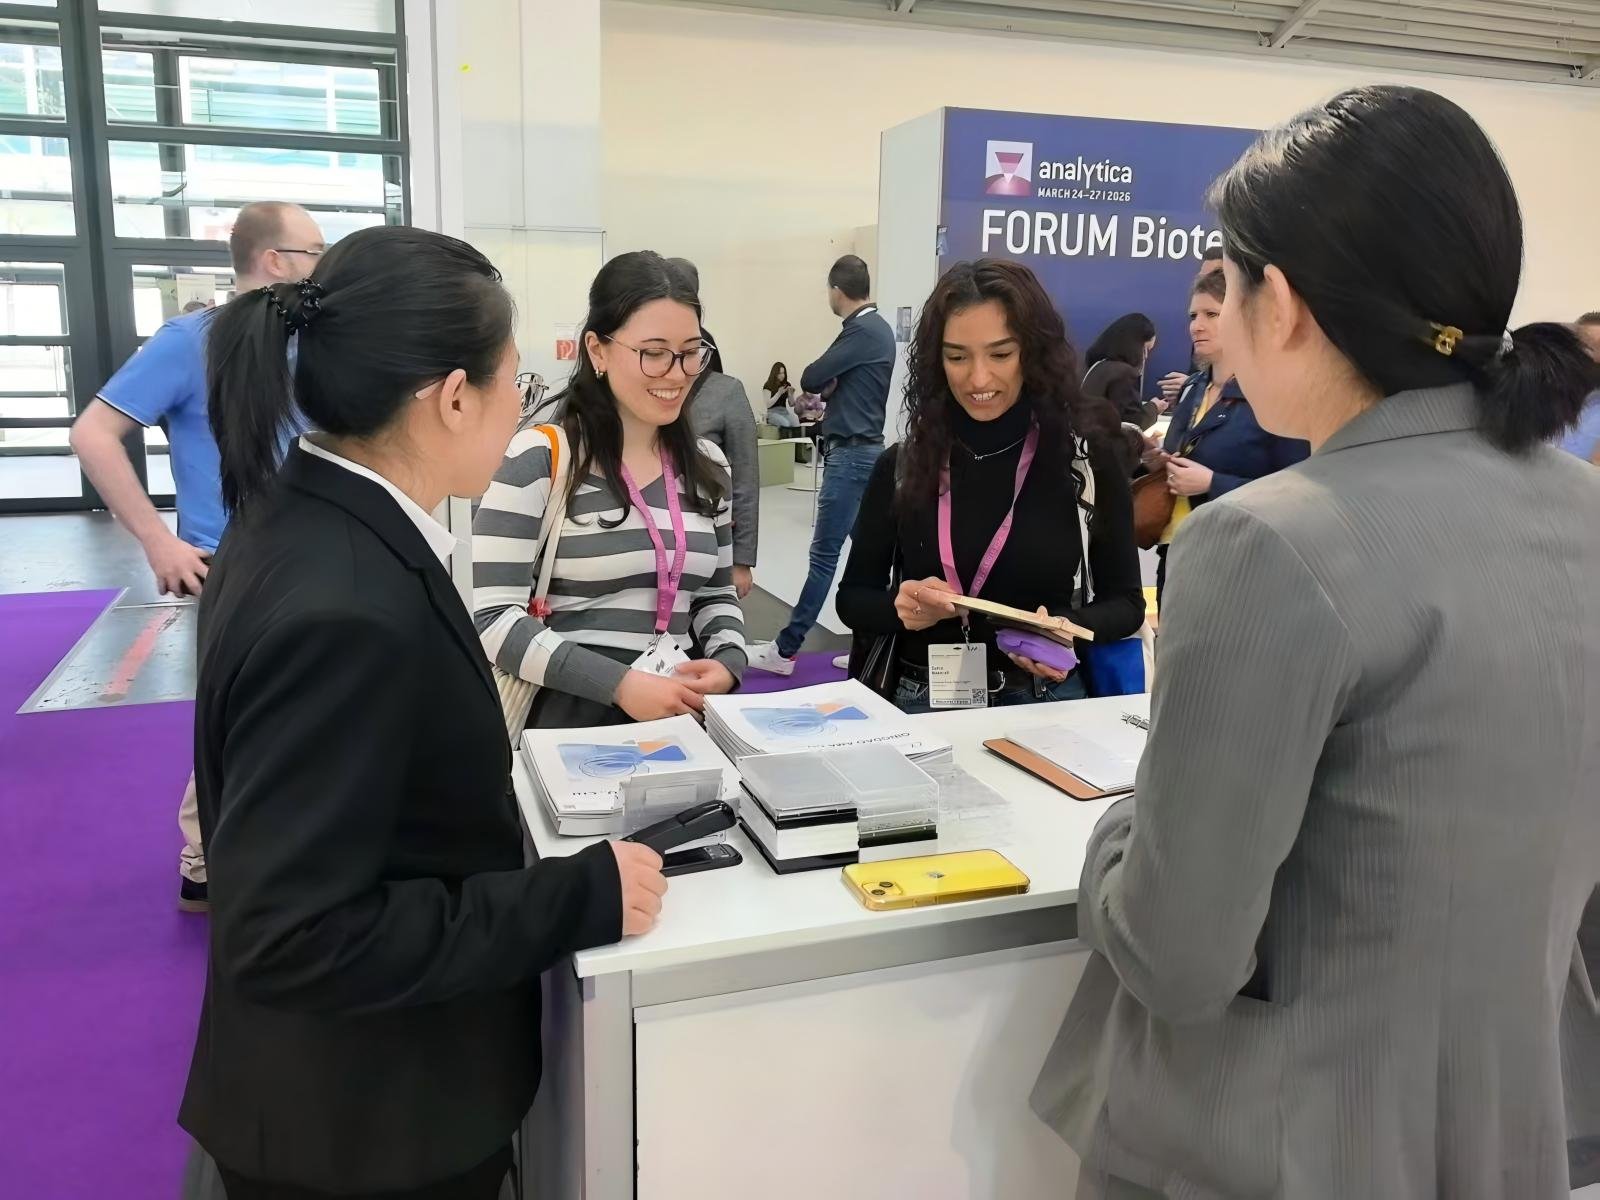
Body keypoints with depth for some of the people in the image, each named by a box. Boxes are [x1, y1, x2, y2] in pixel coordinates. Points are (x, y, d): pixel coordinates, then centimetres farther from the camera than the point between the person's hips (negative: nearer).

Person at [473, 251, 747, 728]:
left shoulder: (707, 465, 9)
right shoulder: (538, 458, -7)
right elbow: (495, 619, -11)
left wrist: (728, 661, -3)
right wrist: (619, 683, -19)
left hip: (681, 717, 5)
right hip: (568, 718, -4)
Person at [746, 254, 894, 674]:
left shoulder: (862, 331, -16)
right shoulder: (877, 327, 15)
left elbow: (811, 379, -13)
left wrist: (826, 382, 7)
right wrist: (831, 386, 0)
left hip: (851, 454, -10)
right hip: (862, 449, 10)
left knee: (824, 553, -6)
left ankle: (785, 650, -2)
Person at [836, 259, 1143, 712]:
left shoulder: (1086, 457, -2)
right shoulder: (901, 465, 1)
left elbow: (1125, 602, 3)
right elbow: (852, 598, 5)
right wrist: (900, 607, -15)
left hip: (1044, 702, -1)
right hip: (921, 700, 1)